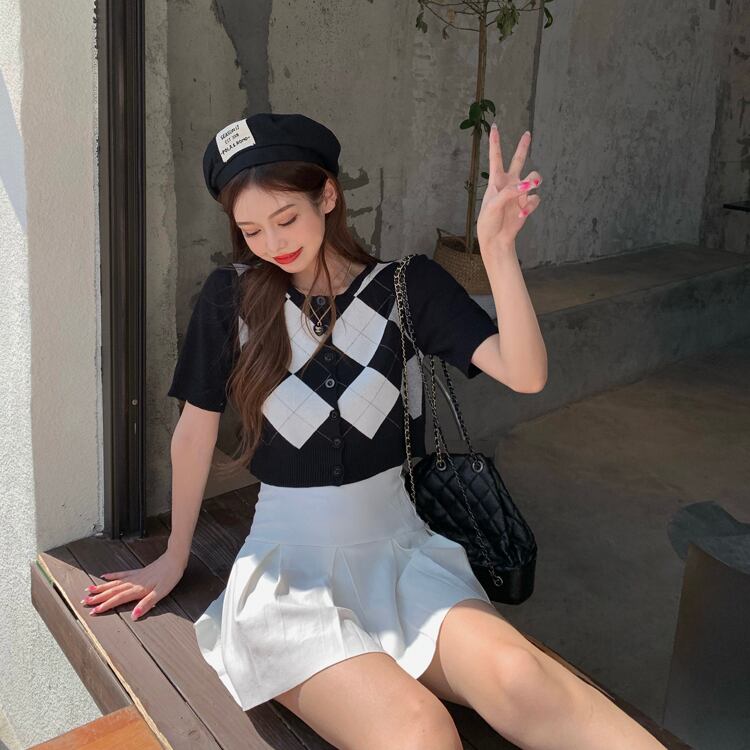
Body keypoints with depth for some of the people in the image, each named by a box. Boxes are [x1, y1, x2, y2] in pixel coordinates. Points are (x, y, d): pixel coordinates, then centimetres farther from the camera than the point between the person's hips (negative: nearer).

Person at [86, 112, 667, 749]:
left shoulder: (407, 284, -1)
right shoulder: (231, 298, -2)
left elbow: (525, 375, -13)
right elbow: (195, 432, 7)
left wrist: (498, 250, -26)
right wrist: (174, 559, 17)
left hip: (398, 546, 1)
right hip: (291, 562, -1)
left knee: (517, 678, -30)